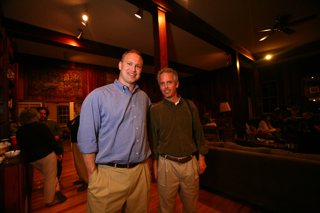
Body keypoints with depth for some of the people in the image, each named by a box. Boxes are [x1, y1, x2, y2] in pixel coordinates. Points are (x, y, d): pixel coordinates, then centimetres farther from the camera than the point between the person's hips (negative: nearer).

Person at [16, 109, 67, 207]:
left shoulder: (19, 131, 9)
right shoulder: (40, 126, -11)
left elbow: (22, 147, 16)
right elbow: (51, 140, -14)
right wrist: (58, 153, -6)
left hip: (32, 159, 7)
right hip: (47, 155, -7)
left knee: (48, 176, 24)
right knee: (50, 179, 7)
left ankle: (56, 190, 19)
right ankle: (49, 201, 19)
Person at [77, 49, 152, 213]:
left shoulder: (144, 98, 8)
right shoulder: (98, 96, -7)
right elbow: (87, 142, -9)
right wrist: (93, 178, -9)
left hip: (141, 173, 5)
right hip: (109, 175, -4)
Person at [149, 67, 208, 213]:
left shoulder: (189, 106, 2)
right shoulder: (155, 110, -5)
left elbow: (198, 133, 7)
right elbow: (153, 139, -1)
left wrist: (201, 158, 7)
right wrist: (155, 164, 1)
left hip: (190, 163, 3)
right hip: (167, 164, -2)